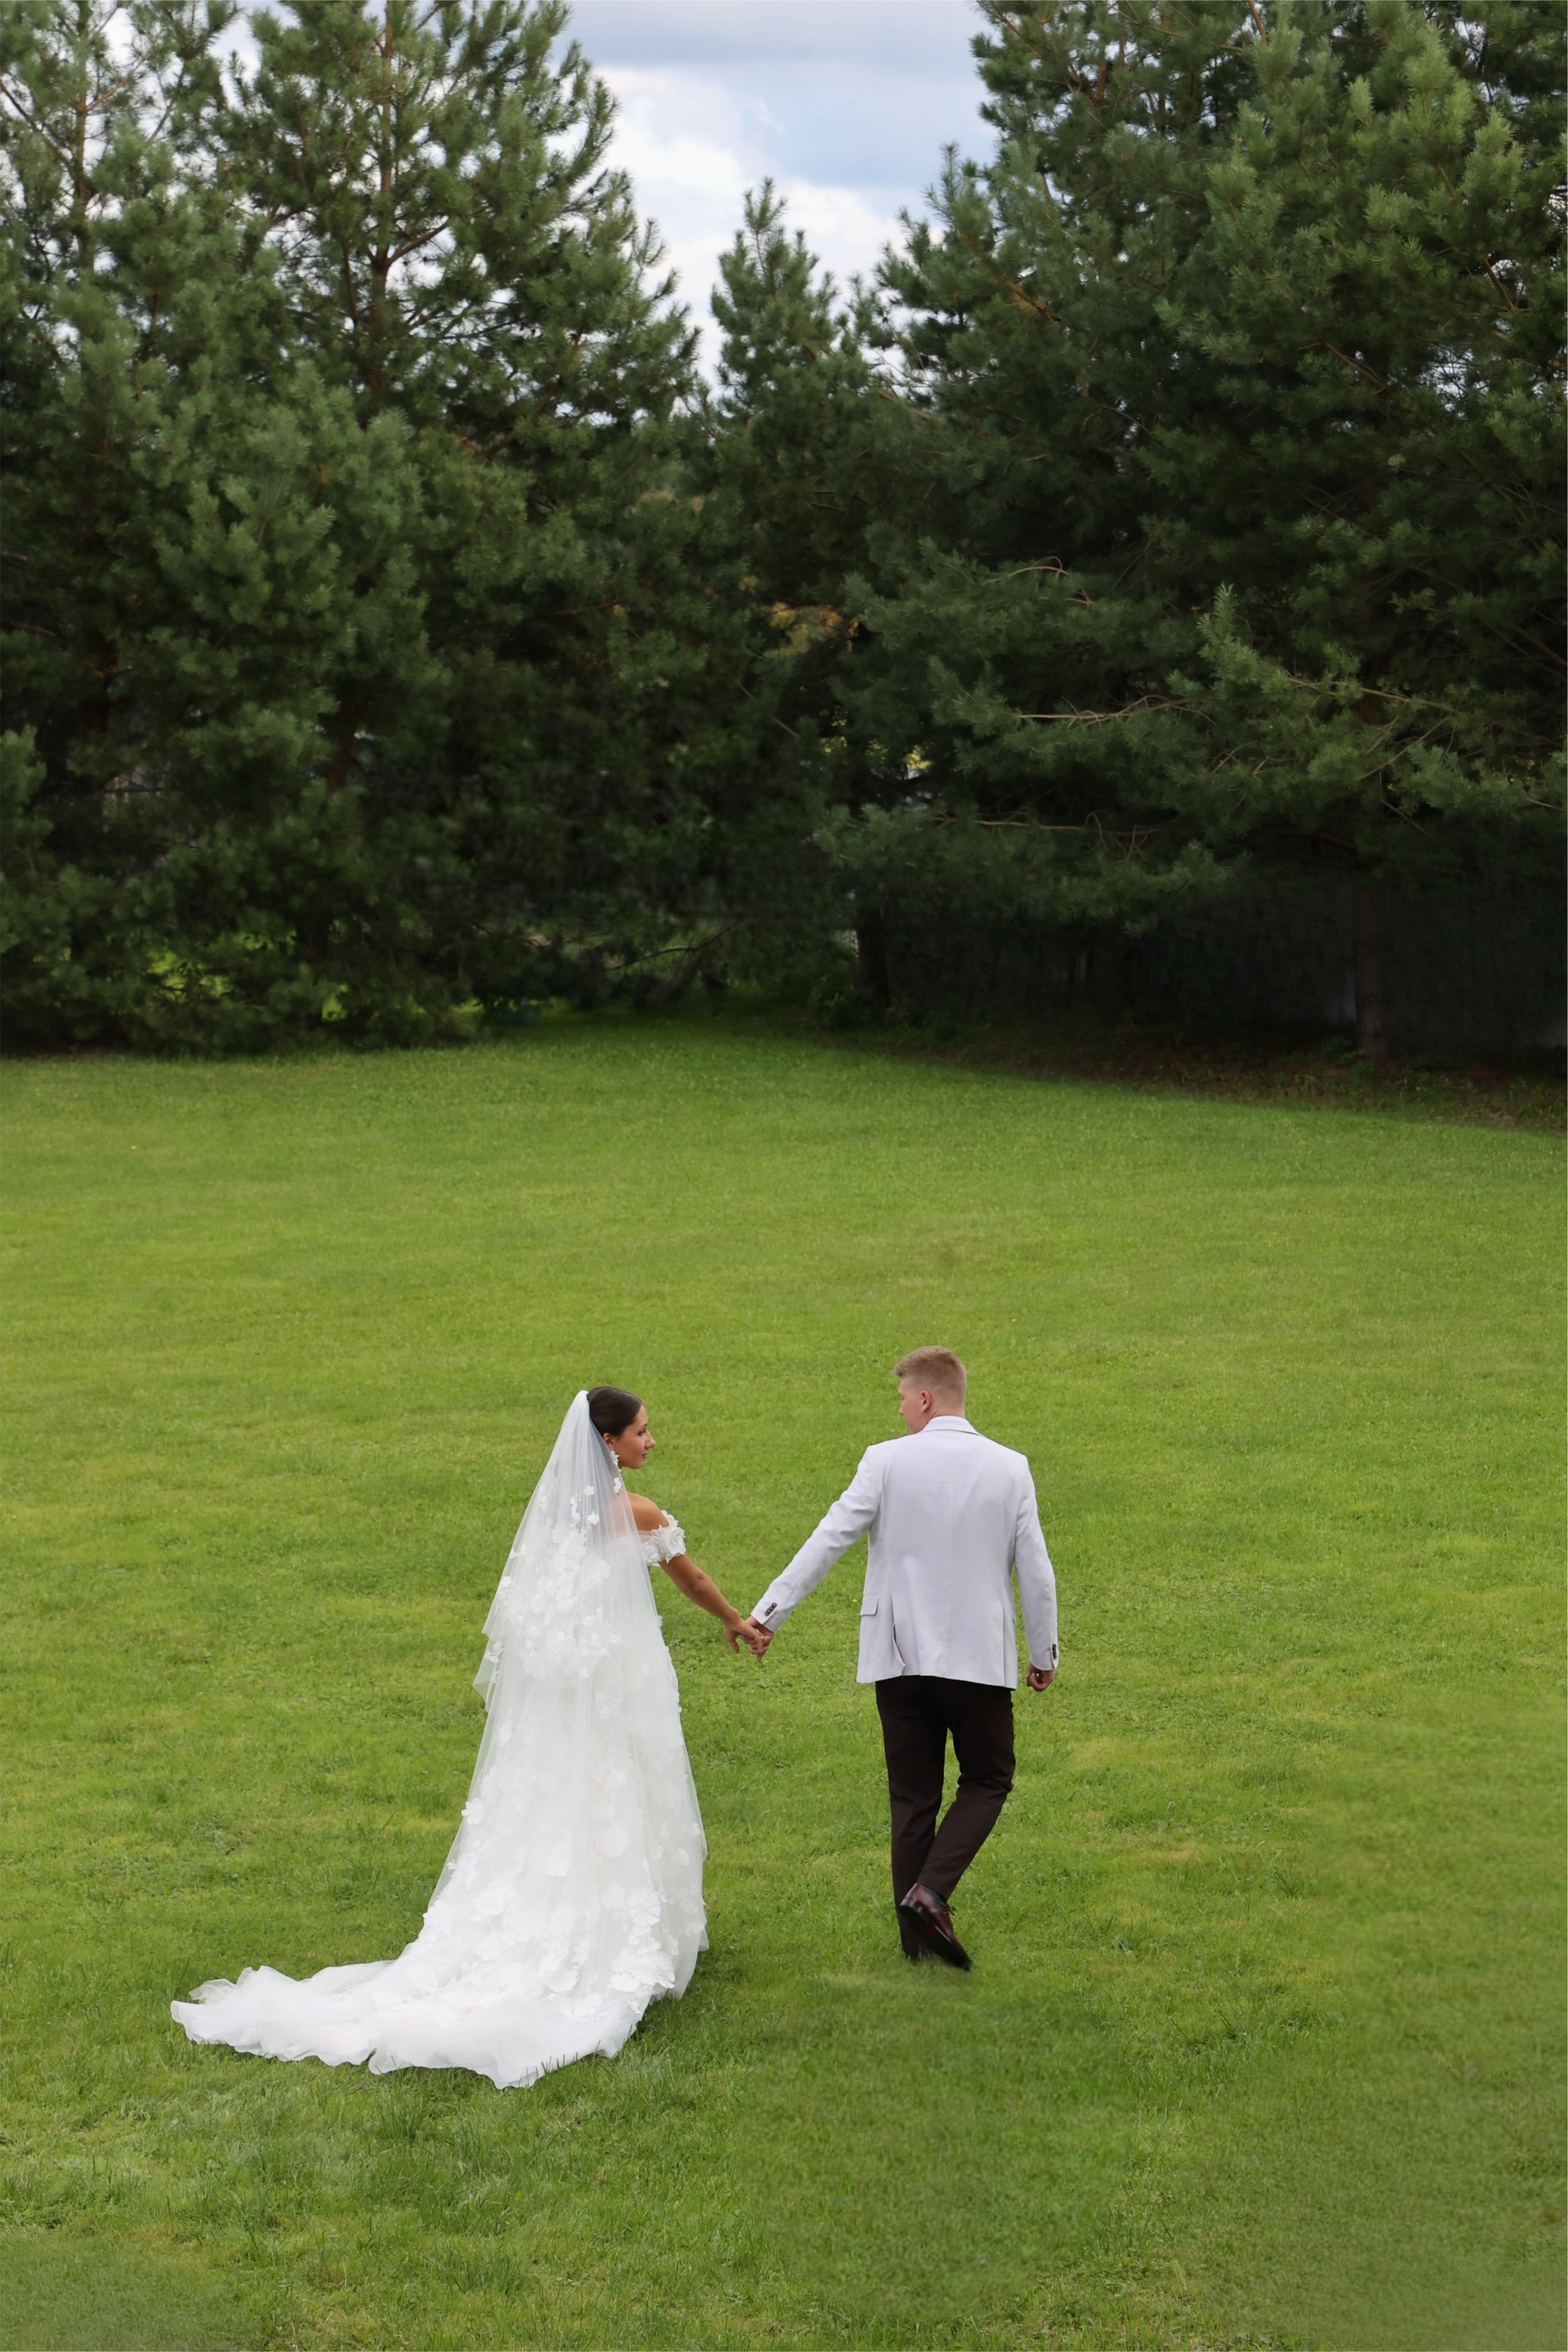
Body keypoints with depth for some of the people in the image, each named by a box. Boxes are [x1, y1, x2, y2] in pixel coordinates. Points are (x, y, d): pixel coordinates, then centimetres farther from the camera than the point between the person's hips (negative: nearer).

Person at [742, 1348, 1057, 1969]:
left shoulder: (887, 1462, -7)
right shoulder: (1009, 1468, -2)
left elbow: (829, 1539, -8)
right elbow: (1034, 1570, 1)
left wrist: (769, 1611, -1)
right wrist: (1043, 1652, 13)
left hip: (901, 1656, 0)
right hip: (980, 1658, 0)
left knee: (912, 1796, 10)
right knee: (987, 1780, 14)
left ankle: (916, 1931, 12)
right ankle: (930, 1894, -6)